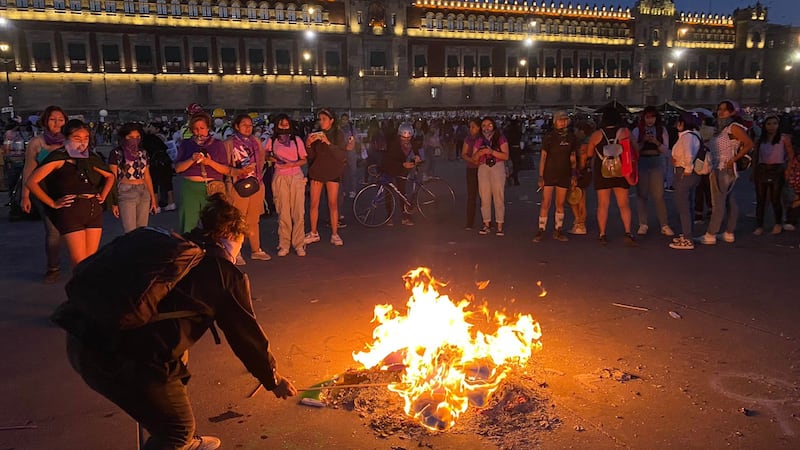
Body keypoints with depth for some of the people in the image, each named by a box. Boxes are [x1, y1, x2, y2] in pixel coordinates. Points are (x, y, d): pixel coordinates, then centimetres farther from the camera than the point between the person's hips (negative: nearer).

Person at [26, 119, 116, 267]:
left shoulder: (91, 158, 12)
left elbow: (110, 177, 27)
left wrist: (103, 196, 15)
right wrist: (53, 203, -8)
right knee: (80, 263, -10)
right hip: (71, 211, -5)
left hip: (94, 210, 6)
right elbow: (31, 182, -9)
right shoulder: (59, 157, -4)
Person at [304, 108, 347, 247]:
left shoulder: (338, 135, -1)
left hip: (332, 172, -2)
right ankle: (313, 234, 9)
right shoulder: (316, 135, 8)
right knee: (314, 204, 0)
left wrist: (328, 143, -23)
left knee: (333, 204, -3)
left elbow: (343, 156, -13)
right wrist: (308, 145, -12)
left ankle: (334, 235, 5)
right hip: (317, 171, 3)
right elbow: (311, 157, 7)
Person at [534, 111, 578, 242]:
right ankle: (541, 231, 2)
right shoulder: (549, 137, -5)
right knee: (545, 203, -5)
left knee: (560, 204, 8)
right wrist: (540, 176, -9)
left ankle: (558, 231, 17)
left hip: (564, 175, 3)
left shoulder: (571, 137, 6)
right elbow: (543, 157, -4)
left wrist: (574, 175, 9)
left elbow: (573, 157, 13)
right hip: (549, 174, -3)